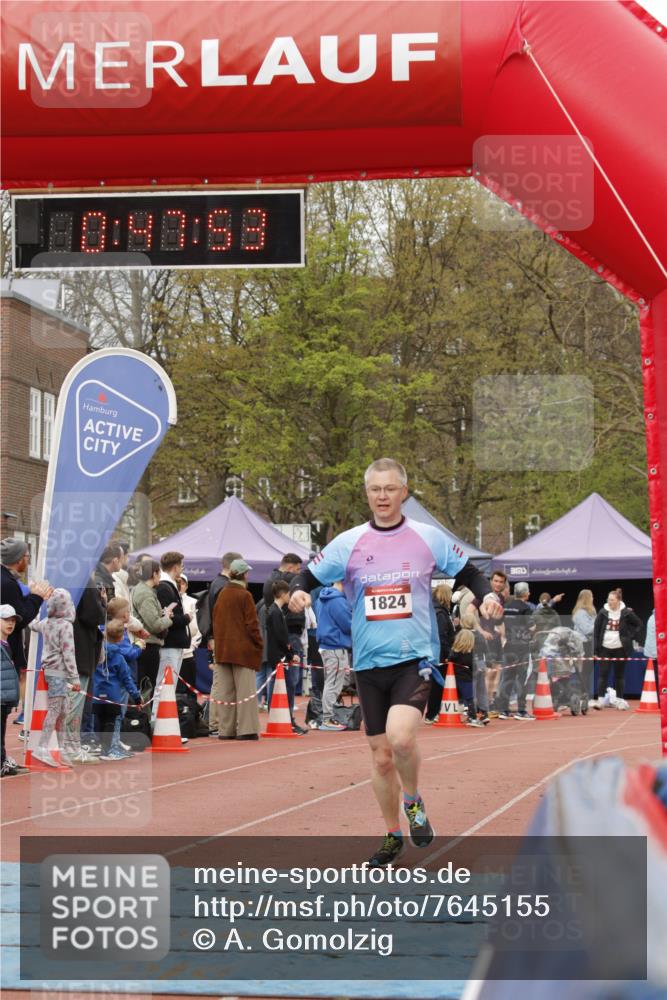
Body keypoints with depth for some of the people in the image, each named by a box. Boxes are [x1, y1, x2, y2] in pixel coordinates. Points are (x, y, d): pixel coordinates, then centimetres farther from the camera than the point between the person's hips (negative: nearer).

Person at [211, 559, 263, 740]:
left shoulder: (222, 595, 9)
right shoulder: (244, 595, -11)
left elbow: (215, 621, 13)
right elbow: (252, 623, -12)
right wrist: (259, 644, -2)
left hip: (223, 649, 6)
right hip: (243, 650, -6)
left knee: (226, 690, 10)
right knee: (245, 690, -3)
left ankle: (225, 729, 10)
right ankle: (246, 729, -6)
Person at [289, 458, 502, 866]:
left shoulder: (428, 538, 0)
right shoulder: (348, 544, 1)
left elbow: (469, 573, 11)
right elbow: (309, 575, 5)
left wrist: (487, 595, -8)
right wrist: (298, 591, -18)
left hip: (415, 658, -2)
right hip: (370, 664, 2)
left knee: (401, 736, -25)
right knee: (381, 757, 8)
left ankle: (414, 802, 5)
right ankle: (394, 836, 28)